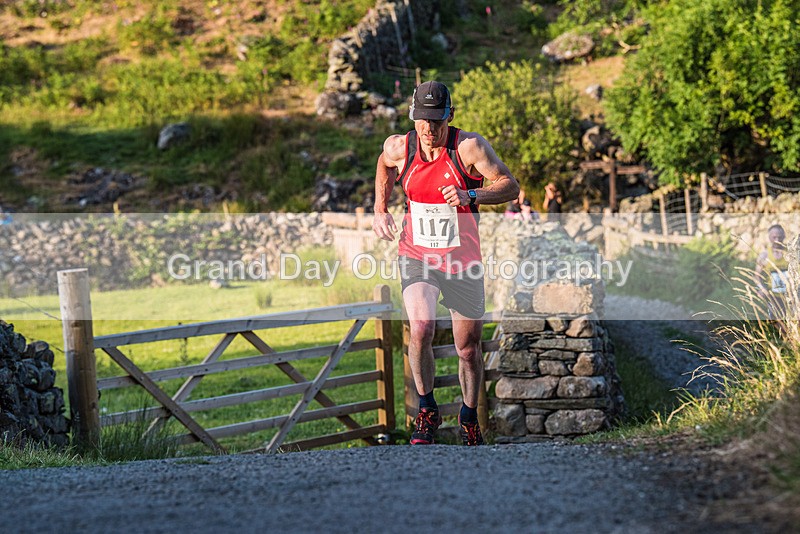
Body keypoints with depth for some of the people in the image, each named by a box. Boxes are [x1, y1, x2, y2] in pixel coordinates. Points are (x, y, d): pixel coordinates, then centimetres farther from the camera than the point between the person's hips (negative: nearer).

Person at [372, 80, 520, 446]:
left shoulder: (469, 146, -14)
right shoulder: (399, 148, -6)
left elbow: (510, 186, -14)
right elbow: (384, 165, 19)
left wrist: (471, 196, -30)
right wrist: (380, 210, 10)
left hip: (463, 262, 0)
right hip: (416, 257, 1)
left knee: (469, 347, 8)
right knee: (421, 328, -24)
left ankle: (469, 419, 33)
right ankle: (427, 411, -4)